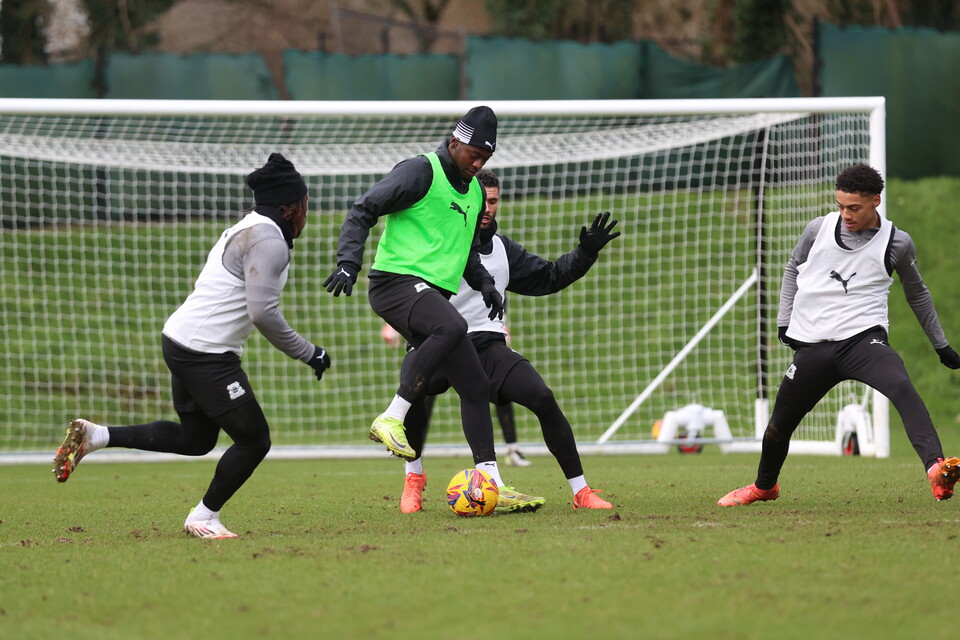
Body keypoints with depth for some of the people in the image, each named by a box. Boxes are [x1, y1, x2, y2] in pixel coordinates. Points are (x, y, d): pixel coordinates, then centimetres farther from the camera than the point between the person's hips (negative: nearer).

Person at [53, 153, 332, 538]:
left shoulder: (246, 229, 18)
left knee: (195, 439, 20)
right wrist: (308, 353, -13)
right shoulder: (269, 240, -14)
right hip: (206, 356, -10)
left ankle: (93, 436, 17)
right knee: (253, 440, -4)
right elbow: (263, 312, -21)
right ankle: (204, 517, 9)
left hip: (180, 339, 10)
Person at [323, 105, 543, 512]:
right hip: (397, 281, -9)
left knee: (476, 387, 3)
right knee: (452, 327, -38)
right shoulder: (421, 171, -5)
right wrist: (349, 262, -21)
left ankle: (491, 485, 6)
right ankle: (391, 419, -33)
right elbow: (363, 211, -7)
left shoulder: (474, 191, 21)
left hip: (433, 293, 9)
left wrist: (484, 283, 17)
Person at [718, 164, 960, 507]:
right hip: (812, 346, 3)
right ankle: (764, 486, 41)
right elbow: (793, 269, 23)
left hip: (862, 338, -3)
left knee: (902, 388, -33)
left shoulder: (897, 243, 1)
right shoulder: (818, 229, 4)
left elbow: (917, 294, 18)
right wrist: (785, 321, 15)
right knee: (780, 424, 9)